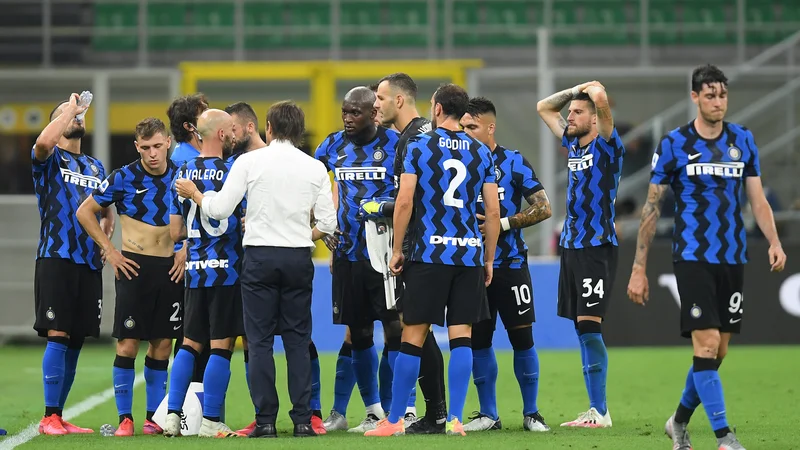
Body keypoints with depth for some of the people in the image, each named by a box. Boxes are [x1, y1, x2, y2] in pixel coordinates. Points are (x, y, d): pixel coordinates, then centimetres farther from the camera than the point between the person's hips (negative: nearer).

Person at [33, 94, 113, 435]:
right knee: (57, 335, -12)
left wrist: (104, 236, 8)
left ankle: (59, 416, 12)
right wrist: (69, 109, -12)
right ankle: (49, 417, -11)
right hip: (56, 258, -6)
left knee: (75, 341, 6)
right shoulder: (50, 159, 1)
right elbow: (43, 142, -24)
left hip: (89, 263, 6)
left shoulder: (96, 167, 21)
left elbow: (107, 212, 29)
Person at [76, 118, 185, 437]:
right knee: (128, 342, -6)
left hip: (170, 267, 3)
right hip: (134, 266, -3)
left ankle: (155, 416, 14)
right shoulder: (123, 178, -6)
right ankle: (125, 419, 0)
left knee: (162, 344, 6)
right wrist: (109, 250, -3)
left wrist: (186, 249, 4)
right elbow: (85, 211, 1)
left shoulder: (180, 177, 3)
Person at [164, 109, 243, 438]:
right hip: (226, 270, -6)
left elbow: (176, 232, 10)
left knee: (190, 344, 14)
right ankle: (210, 421, -1)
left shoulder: (182, 173, 7)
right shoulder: (232, 172, -10)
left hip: (194, 271, 6)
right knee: (221, 347, -1)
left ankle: (172, 414, 9)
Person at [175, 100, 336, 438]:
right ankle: (302, 419, 2)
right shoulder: (315, 168, 4)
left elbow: (219, 210, -5)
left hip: (259, 257, -2)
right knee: (298, 341, 7)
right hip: (298, 259, 2)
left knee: (260, 341, 2)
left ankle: (266, 420, -2)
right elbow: (327, 223, 3)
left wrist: (193, 194, 14)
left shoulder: (250, 161, -3)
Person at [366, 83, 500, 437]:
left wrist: (396, 250, 2)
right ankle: (455, 419, -2)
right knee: (461, 337, 3)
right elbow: (493, 212, 6)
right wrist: (489, 260, 14)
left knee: (413, 338, 1)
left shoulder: (418, 147, -1)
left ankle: (394, 420, 5)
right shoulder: (481, 153, 8)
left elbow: (404, 202, -7)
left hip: (428, 253, -3)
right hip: (470, 255, 3)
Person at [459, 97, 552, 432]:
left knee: (522, 338, -1)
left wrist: (504, 223, -14)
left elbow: (544, 208, -6)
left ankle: (531, 413, 8)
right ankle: (488, 414, 12)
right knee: (479, 341, 4)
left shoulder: (514, 163, -3)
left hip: (510, 263, -3)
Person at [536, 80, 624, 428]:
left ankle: (600, 412, -11)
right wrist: (575, 90, 16)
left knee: (589, 327, -12)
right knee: (582, 331, 6)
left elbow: (600, 99, -22)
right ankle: (594, 410, 7)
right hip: (571, 245, 8)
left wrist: (592, 90, -1)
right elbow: (544, 107, 26)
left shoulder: (607, 146, -6)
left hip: (597, 247, -8)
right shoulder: (573, 144, 15)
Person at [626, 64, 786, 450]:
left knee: (717, 353, 8)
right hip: (692, 258, -4)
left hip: (733, 259, 4)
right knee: (706, 343, -15)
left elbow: (757, 199, 9)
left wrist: (774, 242, -9)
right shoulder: (673, 144, -3)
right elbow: (651, 208, 0)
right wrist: (639, 268, -2)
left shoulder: (743, 140, 8)